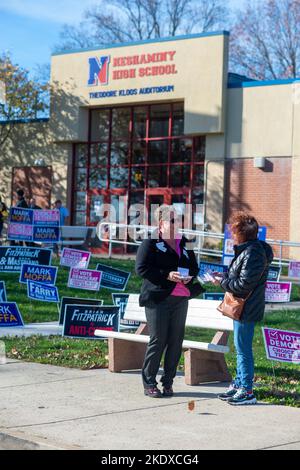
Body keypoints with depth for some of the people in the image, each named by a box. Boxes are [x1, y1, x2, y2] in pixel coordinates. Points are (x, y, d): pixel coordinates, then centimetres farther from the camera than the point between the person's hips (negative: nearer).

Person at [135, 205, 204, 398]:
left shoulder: (184, 243, 15)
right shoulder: (150, 243, -3)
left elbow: (194, 266, 21)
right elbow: (141, 268, -11)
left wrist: (189, 276, -2)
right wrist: (167, 275, -18)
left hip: (181, 299, 6)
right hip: (158, 299, -5)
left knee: (176, 342, 5)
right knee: (158, 341, -3)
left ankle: (168, 382, 16)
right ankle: (149, 383, 8)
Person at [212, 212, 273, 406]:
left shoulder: (253, 253, -21)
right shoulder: (247, 250, 12)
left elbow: (244, 284, -23)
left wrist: (222, 282, -11)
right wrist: (224, 276, 9)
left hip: (247, 309, -11)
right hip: (242, 308, 11)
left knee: (243, 349, -5)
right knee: (242, 348, 17)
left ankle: (247, 391, 1)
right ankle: (239, 384, 27)